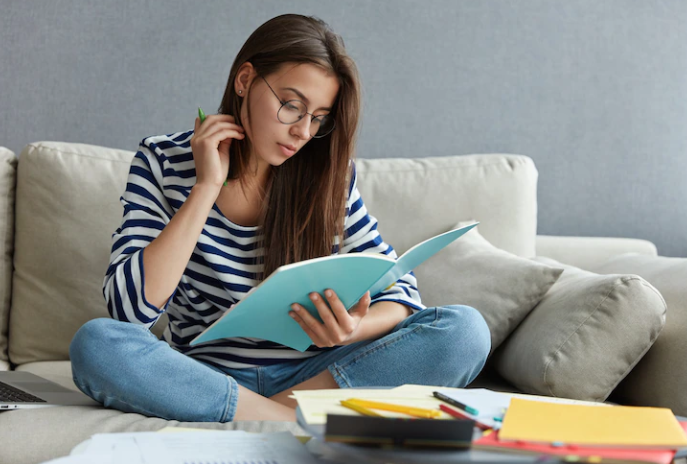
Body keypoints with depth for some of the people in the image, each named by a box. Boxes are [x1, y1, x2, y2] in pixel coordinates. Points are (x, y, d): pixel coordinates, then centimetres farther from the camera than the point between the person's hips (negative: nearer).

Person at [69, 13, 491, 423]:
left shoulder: (329, 174, 3)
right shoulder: (163, 162, -2)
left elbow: (400, 291, 2)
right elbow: (129, 308, -13)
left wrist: (357, 330, -22)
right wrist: (207, 187, -15)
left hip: (308, 374, 2)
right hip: (204, 377, -1)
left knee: (465, 330, -20)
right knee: (96, 344, -32)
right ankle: (296, 423, -28)